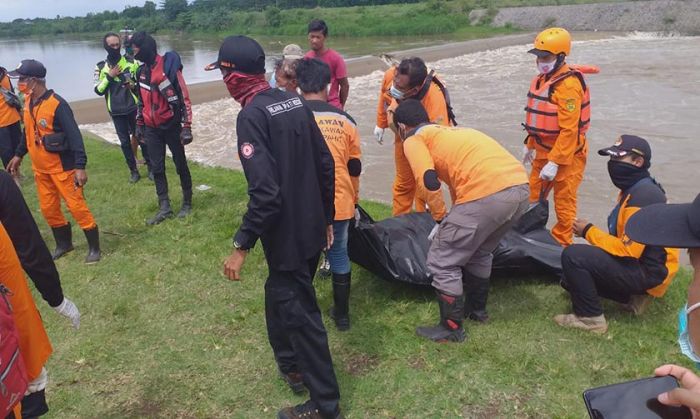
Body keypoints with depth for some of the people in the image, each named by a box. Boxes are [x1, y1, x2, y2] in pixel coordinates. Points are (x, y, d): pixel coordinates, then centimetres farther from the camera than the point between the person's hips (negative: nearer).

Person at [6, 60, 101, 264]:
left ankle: (94, 247, 8)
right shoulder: (28, 102, 5)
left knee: (76, 206, -3)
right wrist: (18, 155, 23)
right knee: (48, 208, 14)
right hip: (40, 168, 8)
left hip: (62, 167, -8)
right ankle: (64, 244, 31)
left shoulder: (57, 104, -20)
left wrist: (80, 166, -28)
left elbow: (74, 136, -23)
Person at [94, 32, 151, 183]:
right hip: (116, 112, 1)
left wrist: (134, 85, -14)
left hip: (133, 108, -1)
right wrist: (109, 76, -14)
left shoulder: (132, 62, -2)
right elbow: (98, 90, -3)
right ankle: (134, 171, 18)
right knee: (125, 141, 7)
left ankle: (150, 167, 17)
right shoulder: (101, 67, 0)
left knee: (142, 137, 5)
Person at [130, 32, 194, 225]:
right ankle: (164, 207, 14)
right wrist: (139, 125, 19)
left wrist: (187, 127, -17)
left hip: (171, 126, -6)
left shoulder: (169, 66, -13)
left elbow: (184, 97, -14)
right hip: (152, 129, 6)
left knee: (180, 165, 6)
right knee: (157, 168, 6)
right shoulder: (142, 71, 8)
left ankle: (187, 203, 20)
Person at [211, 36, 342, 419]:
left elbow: (264, 193, -26)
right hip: (311, 228, 8)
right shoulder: (295, 102, 5)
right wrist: (326, 217, 17)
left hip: (286, 236, -8)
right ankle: (290, 364, 46)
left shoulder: (251, 116, -19)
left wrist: (241, 246, -18)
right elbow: (326, 164, 8)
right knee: (281, 295, 27)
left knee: (300, 314, 5)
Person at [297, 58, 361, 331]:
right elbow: (355, 168, 9)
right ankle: (342, 314, 31)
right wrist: (354, 201, 22)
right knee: (339, 256, 18)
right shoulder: (345, 120, 2)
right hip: (340, 203, 2)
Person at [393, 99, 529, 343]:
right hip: (521, 187, 9)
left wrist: (439, 219, 8)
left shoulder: (413, 140, 9)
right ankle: (477, 309, 45)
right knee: (480, 252, 31)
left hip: (487, 194, -8)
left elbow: (428, 182, -8)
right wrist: (453, 222, 52)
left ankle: (451, 329, 20)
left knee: (442, 262, 9)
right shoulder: (451, 131, 33)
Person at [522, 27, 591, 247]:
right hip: (543, 151, 9)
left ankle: (561, 245, 16)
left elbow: (569, 129, -24)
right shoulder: (542, 79, 8)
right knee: (533, 195, 17)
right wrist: (530, 144, 21)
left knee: (564, 203, 3)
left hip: (567, 154, -9)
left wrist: (554, 162, -25)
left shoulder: (568, 84, -20)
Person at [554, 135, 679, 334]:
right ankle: (632, 297, 14)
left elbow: (628, 250, -26)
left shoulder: (644, 196, -23)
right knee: (569, 279, 17)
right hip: (637, 264, 10)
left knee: (573, 256, -24)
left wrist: (589, 231, -16)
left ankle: (590, 318, -11)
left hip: (648, 273, -10)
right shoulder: (633, 189, 8)